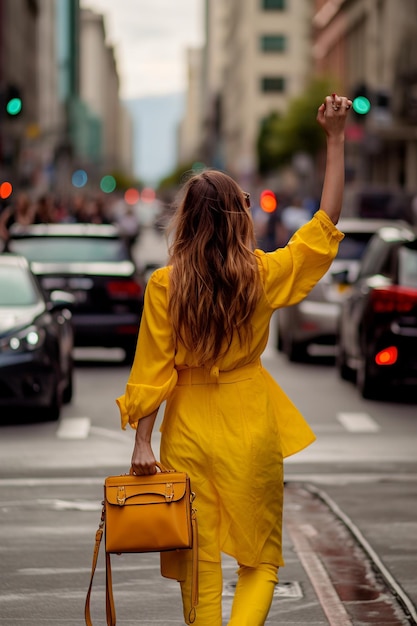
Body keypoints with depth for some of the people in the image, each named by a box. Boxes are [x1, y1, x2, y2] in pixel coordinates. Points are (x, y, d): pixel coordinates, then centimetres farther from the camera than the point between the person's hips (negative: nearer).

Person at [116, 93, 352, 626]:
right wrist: (335, 138, 1)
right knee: (260, 558, 10)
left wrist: (142, 442, 0)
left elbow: (153, 370, -8)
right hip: (251, 427, 0)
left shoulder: (163, 285, -10)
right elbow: (326, 221, 0)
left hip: (189, 428, 1)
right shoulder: (262, 275, -9)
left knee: (198, 557, 11)